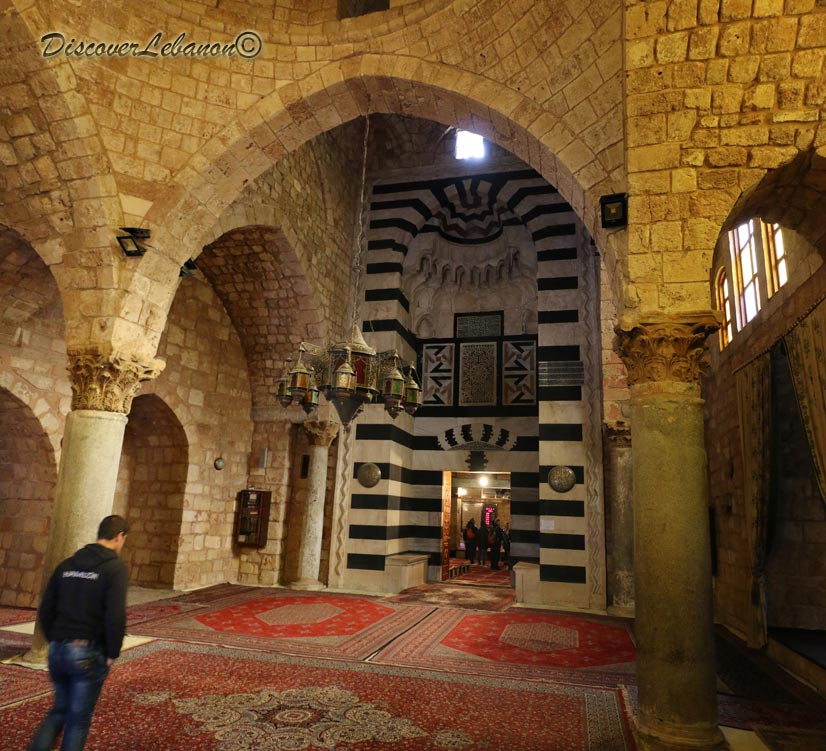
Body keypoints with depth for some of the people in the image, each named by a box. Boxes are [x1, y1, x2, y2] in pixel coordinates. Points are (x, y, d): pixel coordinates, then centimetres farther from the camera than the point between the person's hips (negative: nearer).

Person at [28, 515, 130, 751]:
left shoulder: (67, 565, 7)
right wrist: (113, 653, -7)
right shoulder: (116, 567, -13)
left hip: (57, 651, 6)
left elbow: (45, 610, 8)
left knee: (60, 709, 25)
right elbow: (116, 616, -21)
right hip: (89, 654, -6)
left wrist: (54, 641, 17)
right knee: (79, 719, 11)